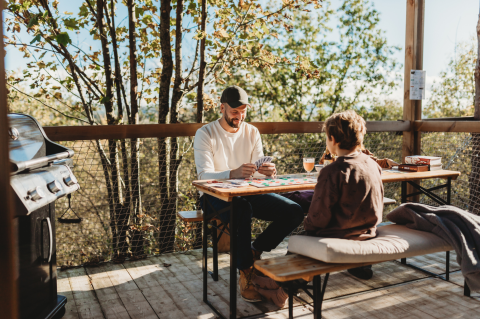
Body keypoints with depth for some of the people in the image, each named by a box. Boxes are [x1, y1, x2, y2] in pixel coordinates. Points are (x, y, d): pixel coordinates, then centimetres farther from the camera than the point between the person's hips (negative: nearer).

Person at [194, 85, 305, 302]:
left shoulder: (252, 132, 8)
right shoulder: (205, 134, -7)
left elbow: (259, 170, 2)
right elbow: (204, 175, -19)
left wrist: (268, 171, -24)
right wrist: (233, 173, -40)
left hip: (248, 194, 5)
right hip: (215, 196, -5)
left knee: (294, 212, -15)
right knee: (242, 209, -39)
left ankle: (254, 251, 3)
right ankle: (246, 274, -21)